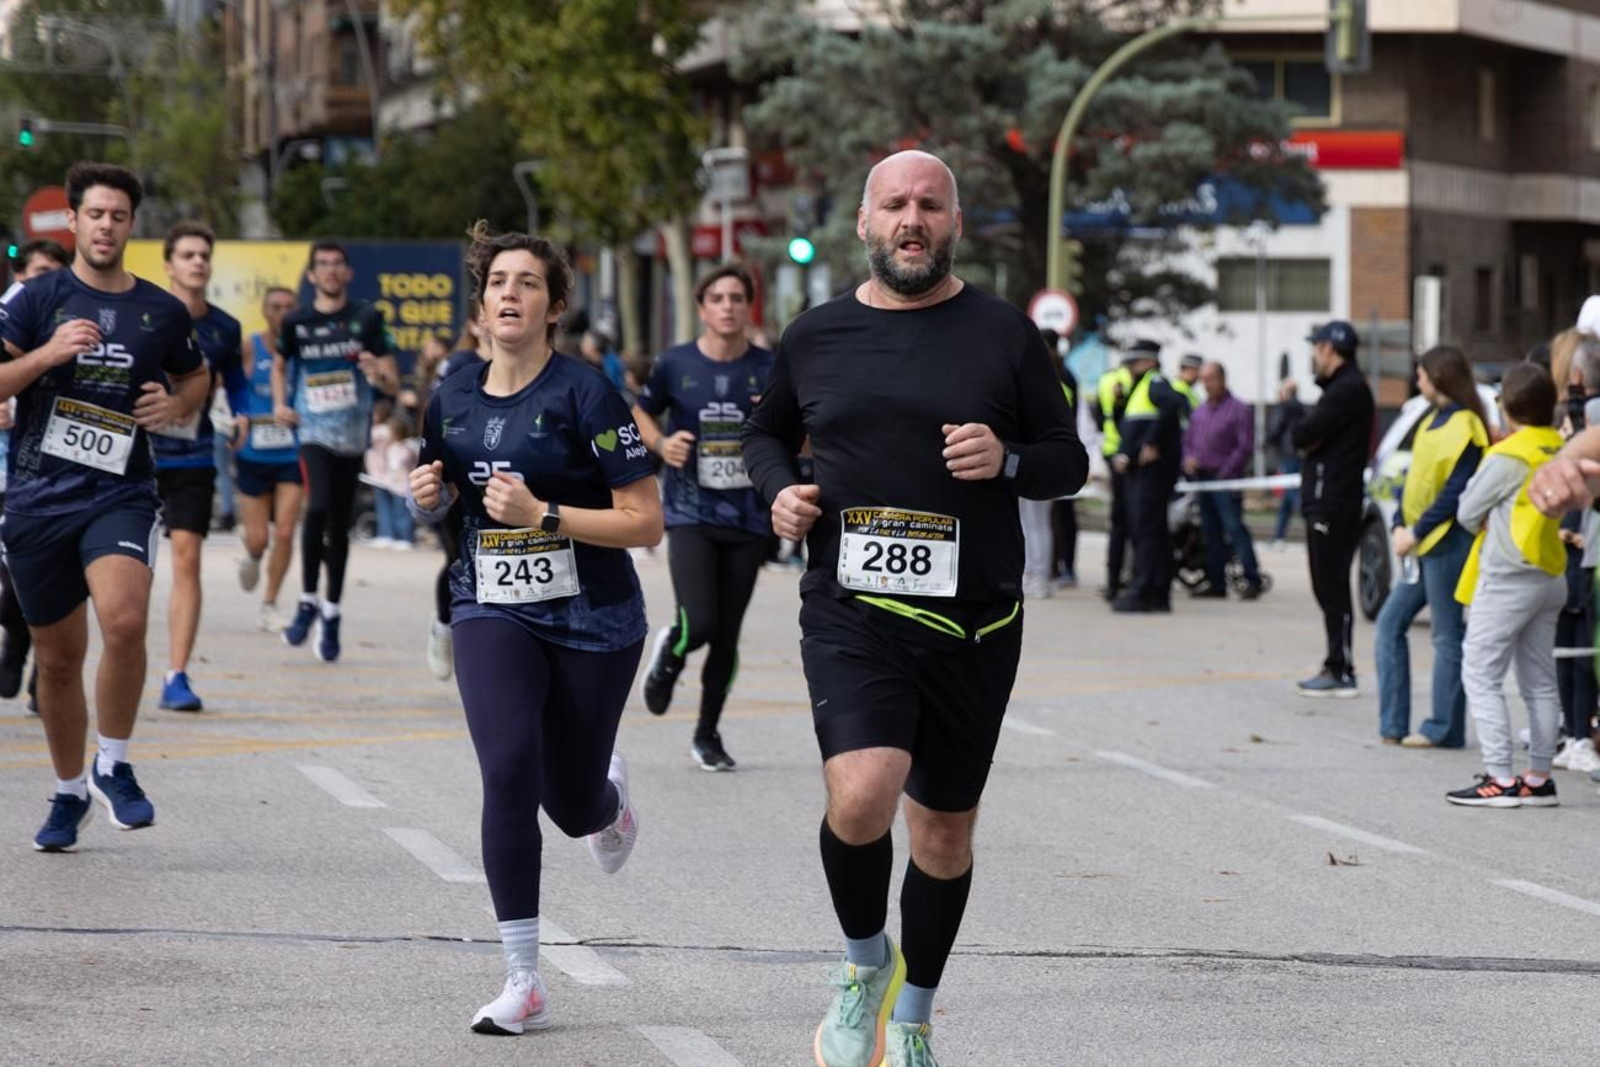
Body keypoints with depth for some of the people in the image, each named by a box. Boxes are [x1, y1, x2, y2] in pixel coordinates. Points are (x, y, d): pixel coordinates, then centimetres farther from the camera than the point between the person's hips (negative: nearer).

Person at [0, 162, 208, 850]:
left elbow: (196, 376, 24)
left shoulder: (162, 312, 6)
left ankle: (114, 767, -6)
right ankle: (69, 793, 29)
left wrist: (177, 406, 3)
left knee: (124, 620, -26)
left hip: (121, 495, 0)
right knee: (58, 656, 9)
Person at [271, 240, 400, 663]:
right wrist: (280, 403, 7)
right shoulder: (297, 322, 4)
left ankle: (331, 615, 20)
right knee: (318, 506, -24)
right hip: (313, 432, -1)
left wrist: (378, 374, -20)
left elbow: (394, 385, 2)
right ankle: (308, 601, -10)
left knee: (339, 528, 7)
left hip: (352, 435, 1)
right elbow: (280, 364, 23)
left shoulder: (367, 319, 2)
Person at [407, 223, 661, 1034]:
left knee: (571, 807, 8)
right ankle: (523, 983, -14)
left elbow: (646, 523, -14)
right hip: (493, 611, 3)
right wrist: (429, 497, -2)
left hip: (592, 621, -3)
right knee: (508, 769, -20)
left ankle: (610, 803, 51)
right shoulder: (454, 399, 3)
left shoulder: (585, 394, -13)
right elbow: (443, 500, 21)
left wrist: (544, 515, -23)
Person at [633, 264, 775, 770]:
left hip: (747, 520, 2)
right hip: (690, 515, -2)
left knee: (727, 636, 5)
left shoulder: (770, 368, 1)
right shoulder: (676, 364, -1)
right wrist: (660, 443, -5)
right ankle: (669, 652, 21)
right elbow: (640, 413, 15)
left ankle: (707, 734, 22)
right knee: (699, 623, -16)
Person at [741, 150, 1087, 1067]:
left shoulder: (1003, 333, 2)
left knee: (945, 828, 11)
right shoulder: (817, 336, 6)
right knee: (861, 795, -24)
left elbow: (1070, 462, 6)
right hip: (851, 613, -1)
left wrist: (1009, 461, -15)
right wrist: (780, 490, 1)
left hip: (973, 621, 1)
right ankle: (866, 962, 5)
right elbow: (766, 432, 23)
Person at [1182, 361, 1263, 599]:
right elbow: (1188, 440, 21)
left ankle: (1252, 581, -15)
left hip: (1226, 480, -7)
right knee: (1210, 532, 8)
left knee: (1235, 528, -14)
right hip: (1202, 478, 7)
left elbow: (1245, 447, -10)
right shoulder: (1199, 412, 17)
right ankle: (1216, 583, 12)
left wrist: (1225, 473, -14)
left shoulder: (1239, 410, -4)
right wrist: (1188, 459, 0)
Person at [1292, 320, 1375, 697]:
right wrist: (1307, 439, -2)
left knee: (1333, 589, -8)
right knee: (1329, 589, 13)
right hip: (1324, 503, 10)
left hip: (1333, 506, -10)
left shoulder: (1348, 390, -14)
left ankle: (1341, 671, -7)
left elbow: (1302, 436, -19)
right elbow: (1304, 437, 18)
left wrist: (1303, 436, 1)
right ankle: (1336, 666, 18)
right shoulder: (1342, 387, 21)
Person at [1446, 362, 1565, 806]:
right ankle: (1540, 777, 12)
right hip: (1549, 578, 8)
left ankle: (1500, 778, -9)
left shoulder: (1507, 457, -15)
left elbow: (1467, 512, -9)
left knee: (1481, 676, -3)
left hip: (1507, 579, -8)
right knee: (1540, 682, 11)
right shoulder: (1561, 450, 7)